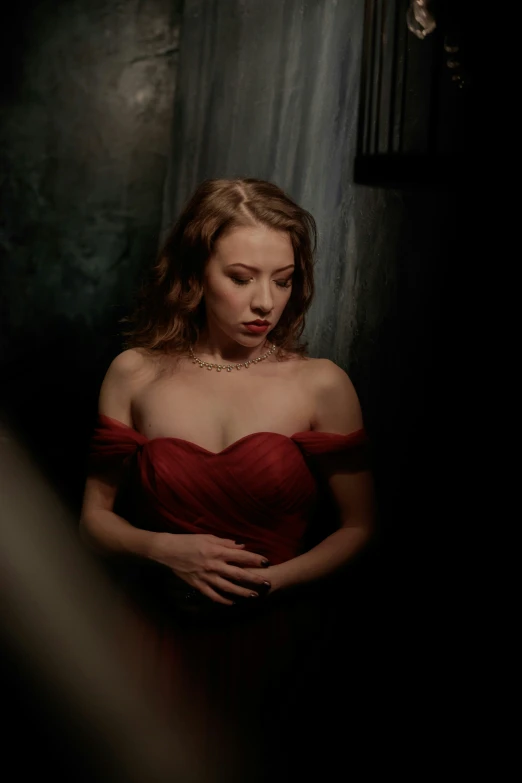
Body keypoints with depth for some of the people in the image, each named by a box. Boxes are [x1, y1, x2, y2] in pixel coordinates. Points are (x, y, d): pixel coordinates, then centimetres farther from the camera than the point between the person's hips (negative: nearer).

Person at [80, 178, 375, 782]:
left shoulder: (322, 385, -5)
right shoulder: (135, 374, 0)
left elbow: (360, 529, 0)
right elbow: (95, 516, 6)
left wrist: (267, 580, -12)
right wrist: (165, 550, -12)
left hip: (273, 644, 0)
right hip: (158, 638, 1)